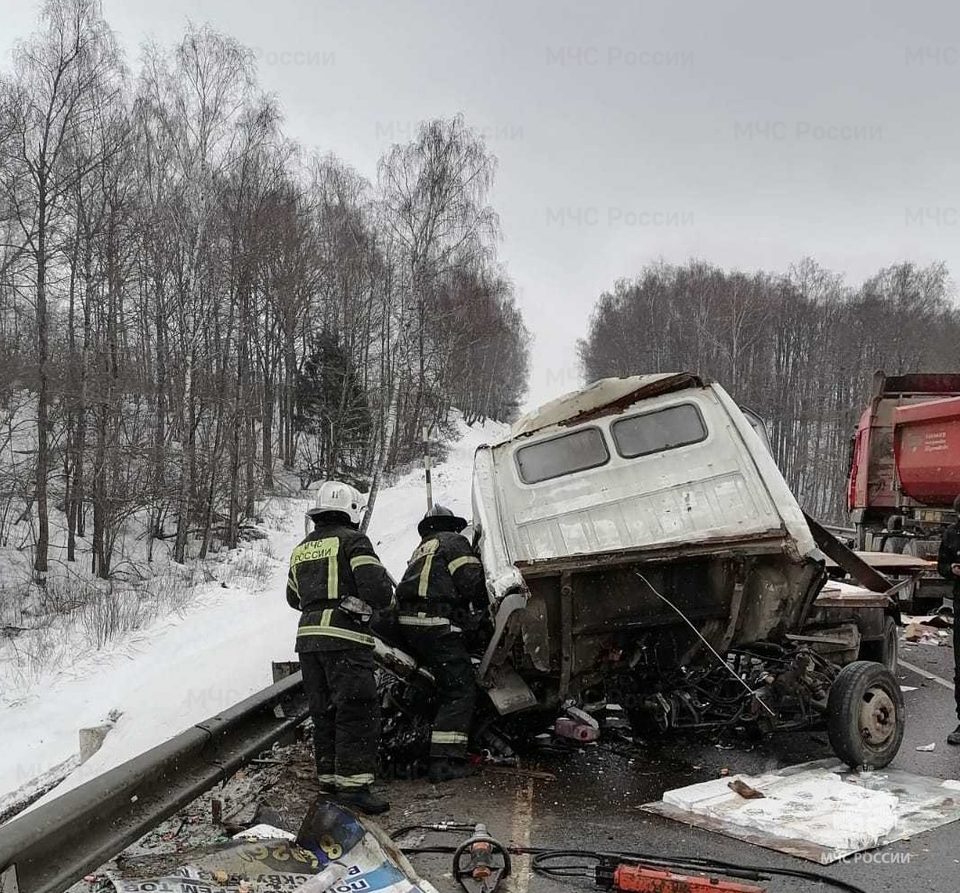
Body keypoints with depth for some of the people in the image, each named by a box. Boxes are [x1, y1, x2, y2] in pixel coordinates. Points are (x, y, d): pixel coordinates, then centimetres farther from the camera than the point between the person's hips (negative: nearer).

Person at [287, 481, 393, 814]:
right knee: (357, 711, -6)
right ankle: (353, 784, -9)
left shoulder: (301, 549, 19)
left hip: (308, 636, 8)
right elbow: (377, 589, -14)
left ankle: (329, 777, 20)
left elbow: (294, 597, 27)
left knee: (324, 711, 15)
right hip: (345, 637, -7)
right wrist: (386, 592, 7)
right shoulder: (352, 540, -5)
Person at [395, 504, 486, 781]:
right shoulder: (453, 542, 4)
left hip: (408, 625, 9)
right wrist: (484, 606, 9)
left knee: (449, 685, 20)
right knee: (460, 692, -7)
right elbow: (471, 580, -10)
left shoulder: (420, 550, 30)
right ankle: (444, 761, -14)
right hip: (437, 625, -9)